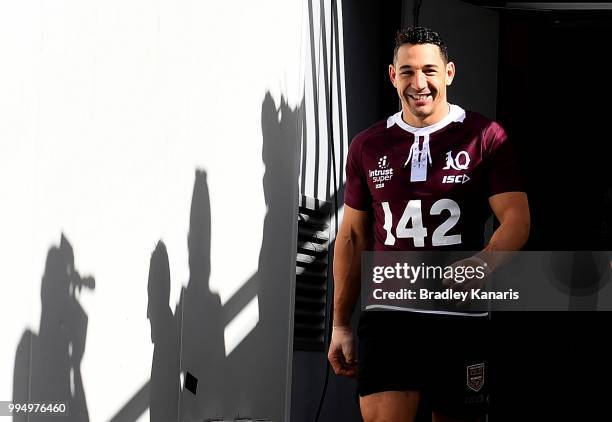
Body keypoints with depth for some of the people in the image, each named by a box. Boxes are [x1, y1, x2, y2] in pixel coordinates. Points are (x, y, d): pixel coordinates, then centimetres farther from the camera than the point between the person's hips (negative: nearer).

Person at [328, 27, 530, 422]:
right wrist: (340, 325, 12)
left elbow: (517, 219, -6)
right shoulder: (368, 147, 10)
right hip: (388, 314, 1)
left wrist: (482, 263, -27)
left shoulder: (486, 137, 1)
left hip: (461, 317, -1)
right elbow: (353, 236, 16)